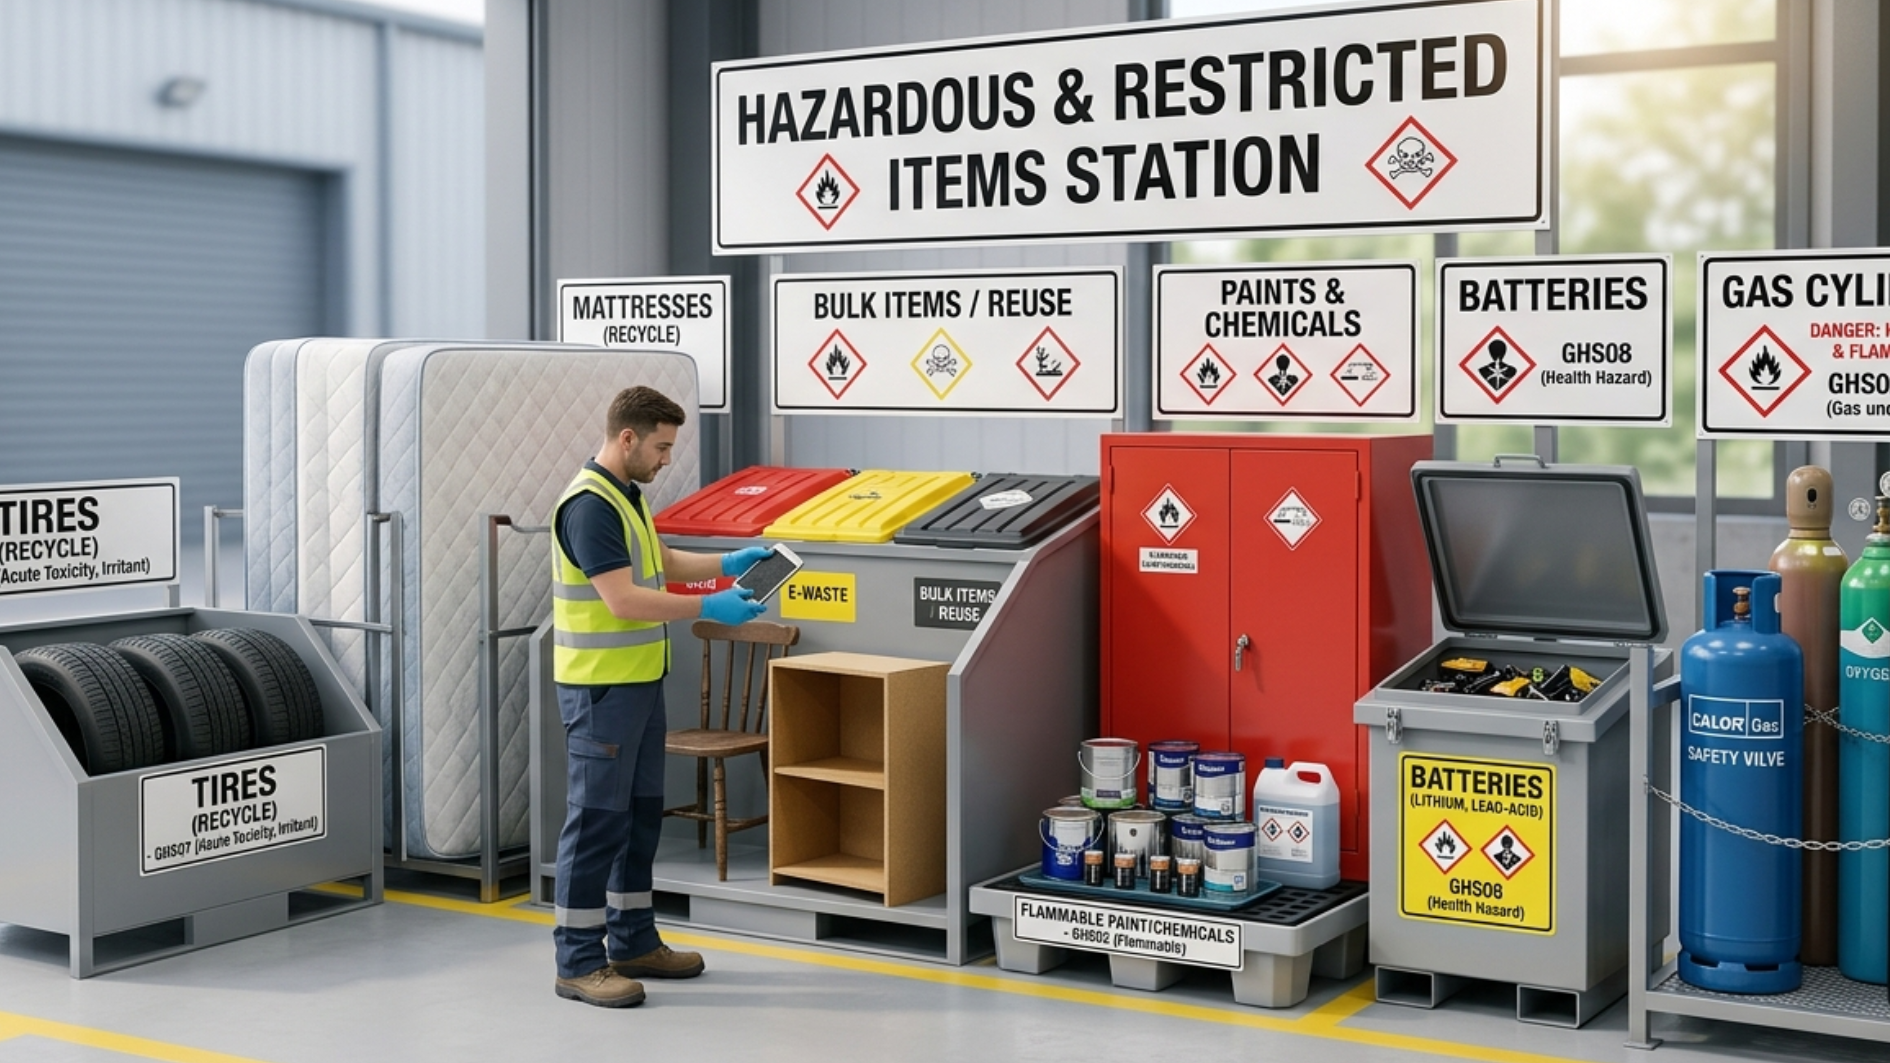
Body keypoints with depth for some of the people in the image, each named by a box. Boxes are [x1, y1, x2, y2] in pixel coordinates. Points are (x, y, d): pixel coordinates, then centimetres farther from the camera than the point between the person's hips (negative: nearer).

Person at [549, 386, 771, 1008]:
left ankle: (633, 941, 24)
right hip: (601, 687, -10)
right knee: (597, 818, -5)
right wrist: (710, 608, -20)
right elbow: (623, 600, -25)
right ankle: (579, 962, 2)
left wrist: (727, 564, 11)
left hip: (640, 680, 10)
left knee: (641, 814, 15)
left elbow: (662, 565, 25)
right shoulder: (589, 505, -19)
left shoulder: (629, 494, 13)